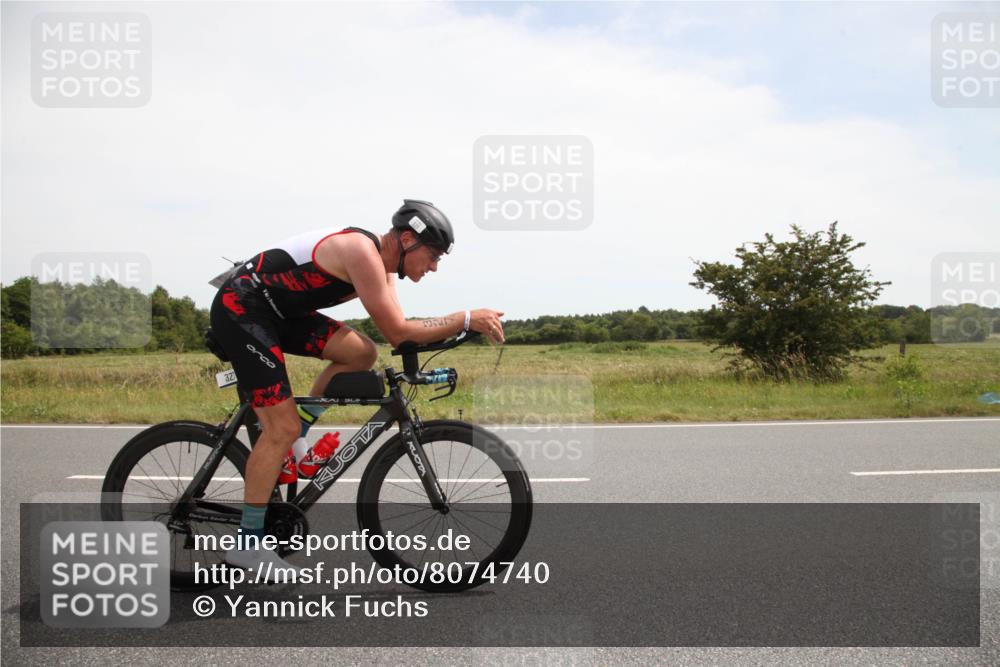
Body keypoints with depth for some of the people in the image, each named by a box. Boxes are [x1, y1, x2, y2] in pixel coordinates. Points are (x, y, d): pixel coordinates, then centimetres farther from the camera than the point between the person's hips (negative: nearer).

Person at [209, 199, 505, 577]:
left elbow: (398, 329, 9)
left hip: (276, 311, 9)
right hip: (240, 308, -9)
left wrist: (461, 327, -3)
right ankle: (247, 545, -2)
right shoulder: (363, 252, -22)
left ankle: (293, 437, 7)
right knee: (283, 428, -12)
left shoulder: (381, 263, 8)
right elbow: (396, 333, -24)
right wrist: (466, 319, -20)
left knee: (362, 353, -3)